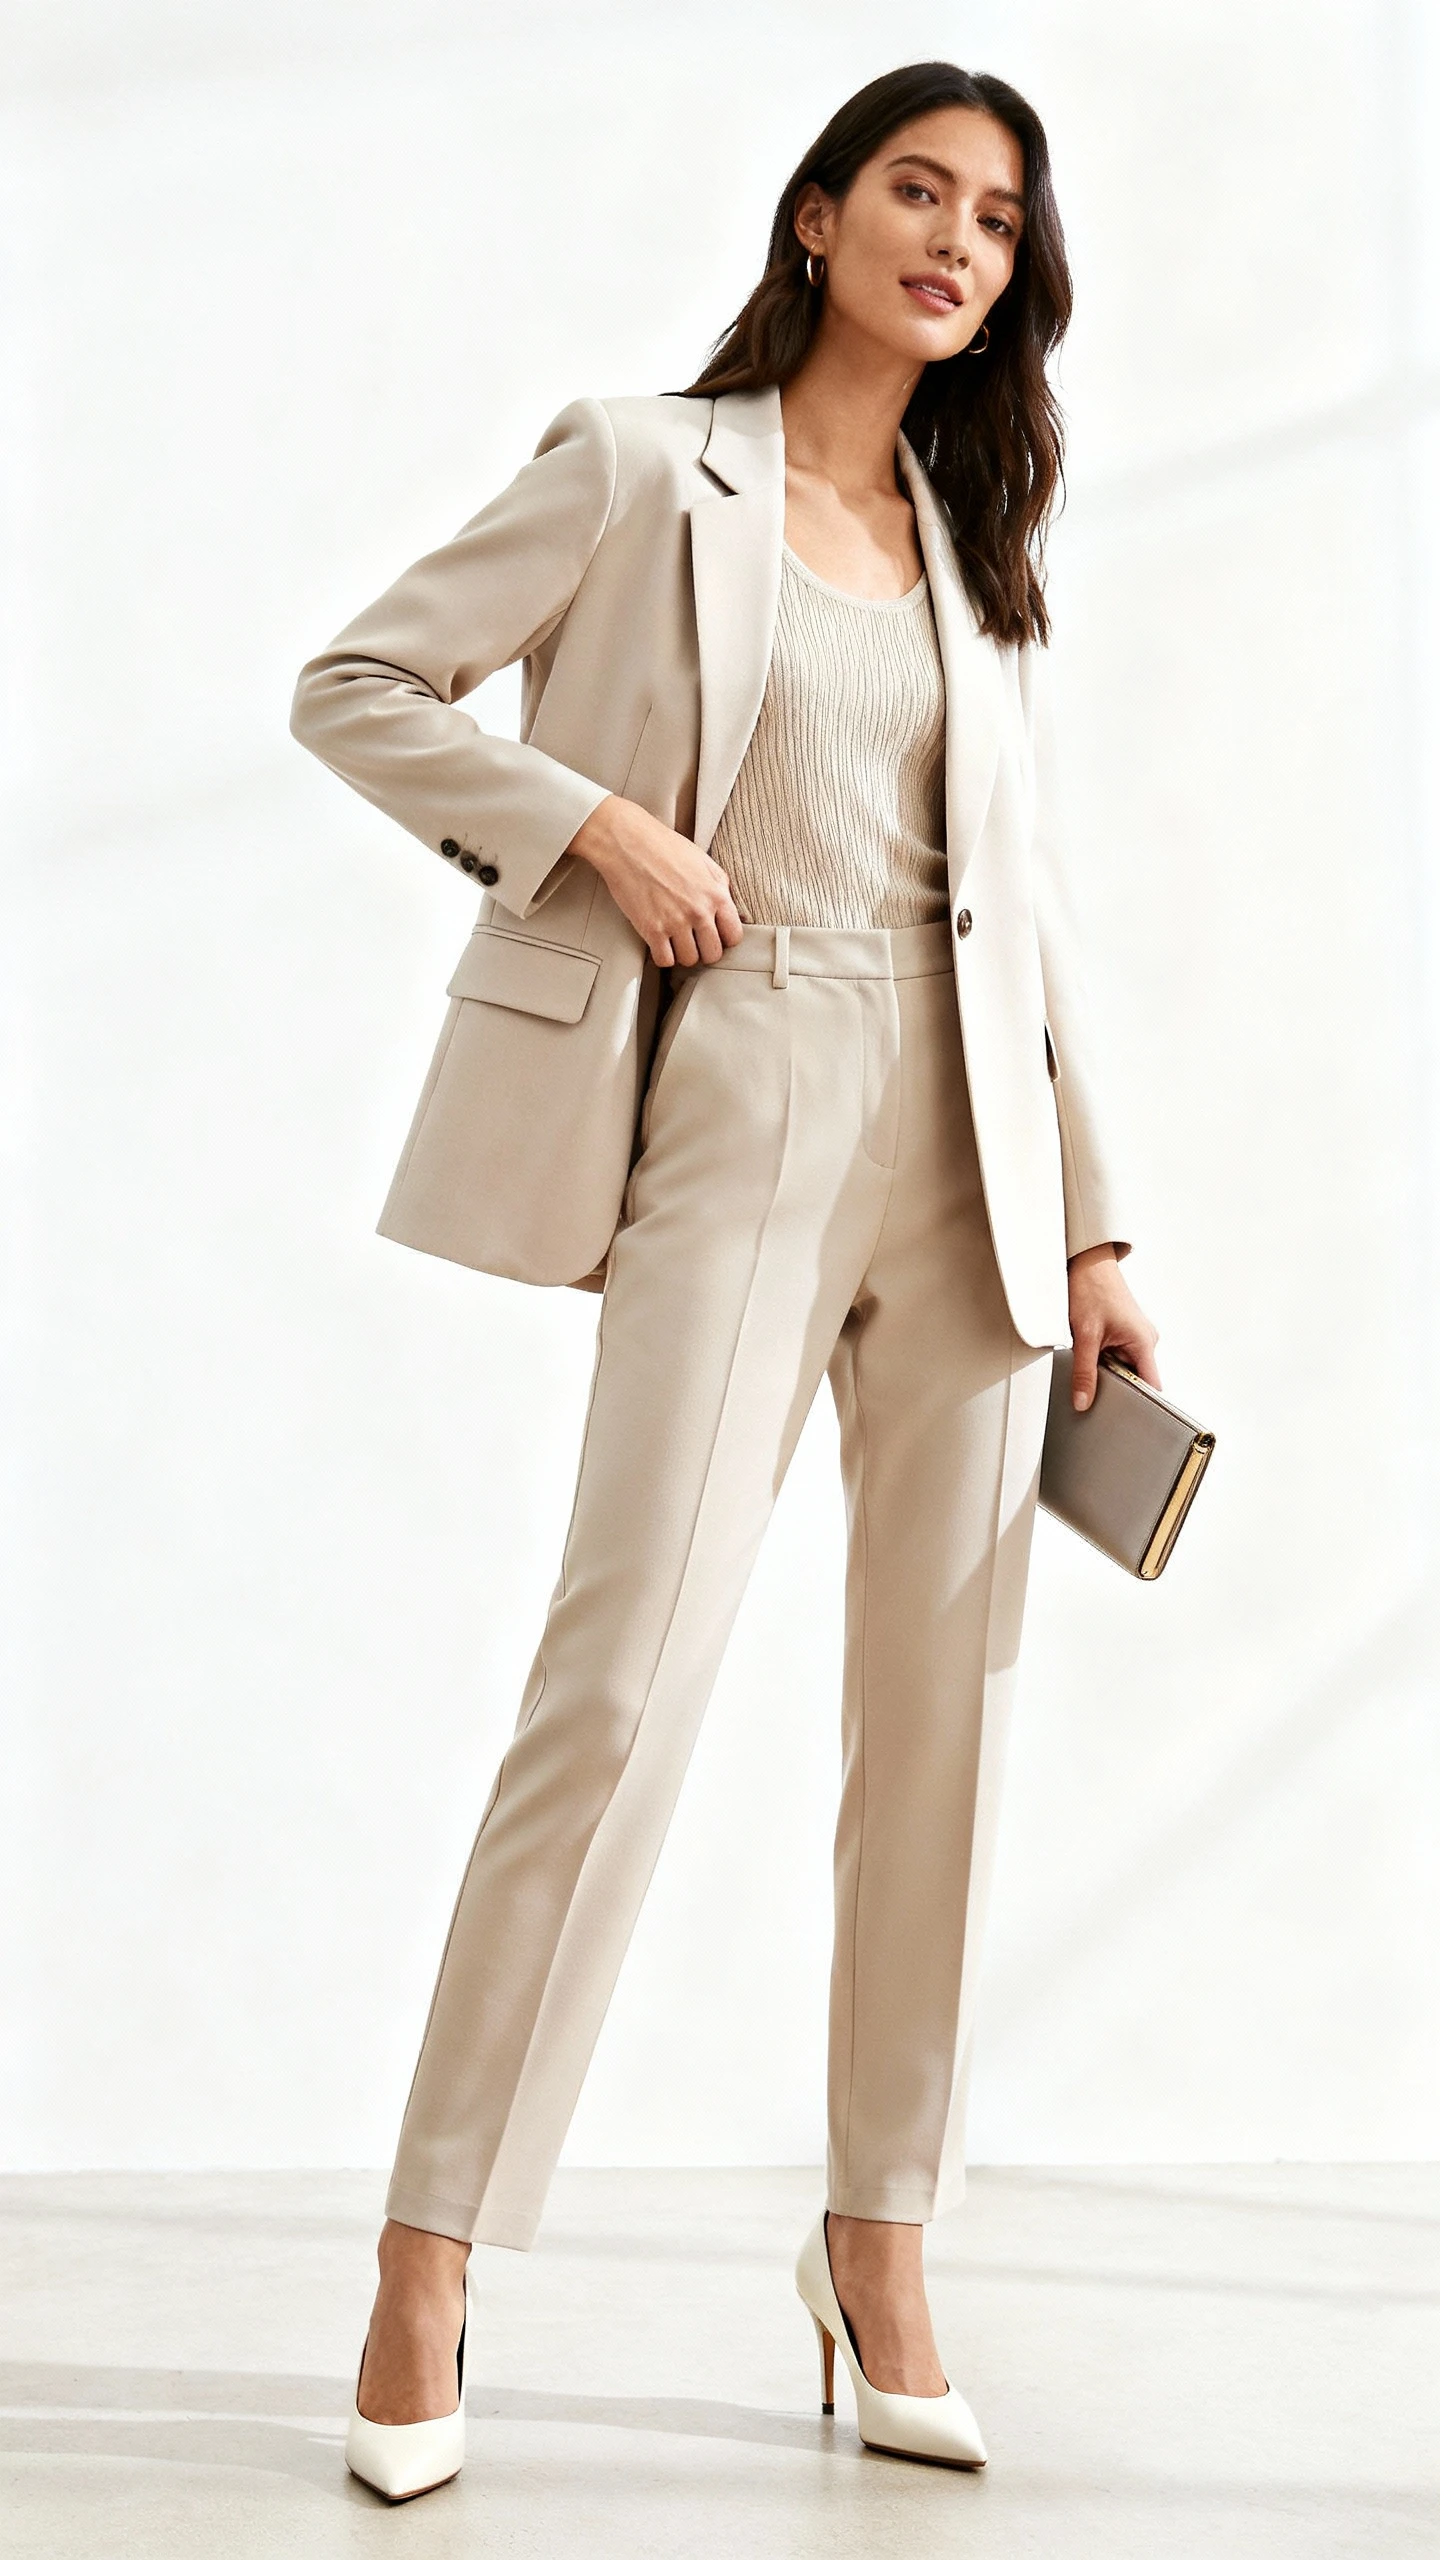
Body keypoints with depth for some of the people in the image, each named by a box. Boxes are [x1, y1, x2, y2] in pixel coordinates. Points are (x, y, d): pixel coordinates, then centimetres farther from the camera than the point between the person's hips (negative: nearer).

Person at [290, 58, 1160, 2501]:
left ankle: (882, 2245, 17)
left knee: (946, 1705, 4)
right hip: (740, 1131, -5)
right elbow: (354, 686, 2)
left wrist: (1092, 1218, 10)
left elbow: (1027, 906, 17)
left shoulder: (979, 555, 18)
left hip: (967, 1154, 5)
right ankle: (427, 2272, -1)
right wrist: (601, 821, -11)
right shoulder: (643, 473, 4)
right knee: (622, 1681, -11)